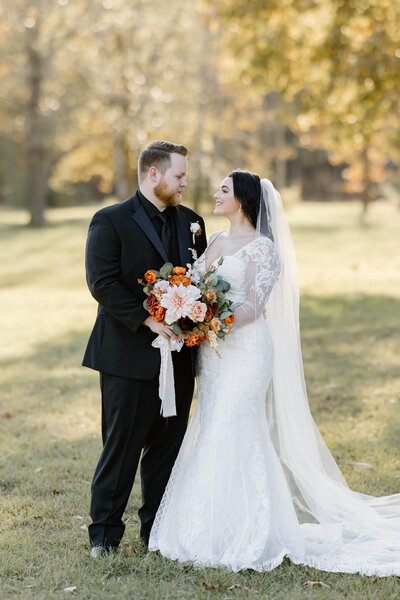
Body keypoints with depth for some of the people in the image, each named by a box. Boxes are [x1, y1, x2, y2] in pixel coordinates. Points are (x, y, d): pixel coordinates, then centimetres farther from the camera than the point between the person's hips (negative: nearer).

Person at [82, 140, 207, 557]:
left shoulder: (190, 221, 12)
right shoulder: (110, 221, -6)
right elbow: (102, 283, -14)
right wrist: (147, 319, -20)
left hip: (178, 356, 5)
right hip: (129, 355, -5)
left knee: (168, 445, 11)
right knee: (121, 446, 2)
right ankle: (105, 532, 13)